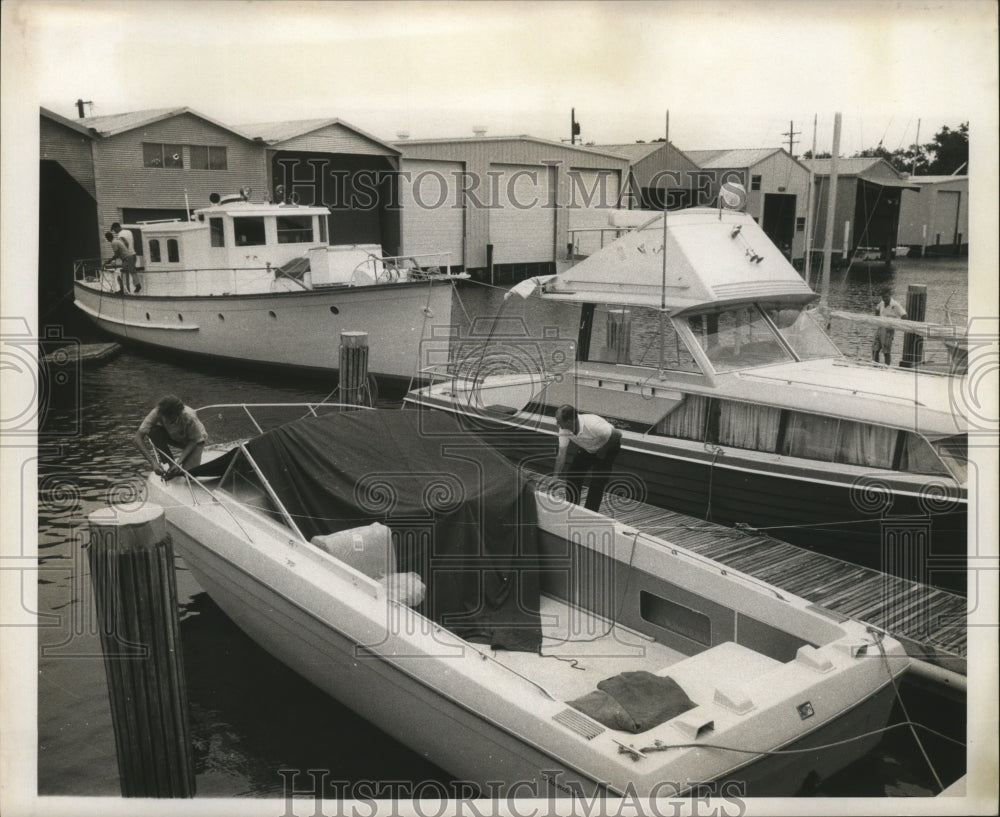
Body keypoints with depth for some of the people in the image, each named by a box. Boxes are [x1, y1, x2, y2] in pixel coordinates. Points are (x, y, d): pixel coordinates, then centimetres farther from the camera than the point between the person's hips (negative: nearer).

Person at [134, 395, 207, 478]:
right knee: (154, 431, -28)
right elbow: (138, 438, -33)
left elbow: (194, 440, -23)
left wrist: (179, 461, -35)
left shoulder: (189, 417, -38)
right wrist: (153, 462, -41)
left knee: (188, 472, -28)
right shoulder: (157, 413, -32)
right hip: (175, 437, 4)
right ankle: (170, 464, -10)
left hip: (195, 440, -4)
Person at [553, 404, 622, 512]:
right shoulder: (564, 430, -24)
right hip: (587, 448, 6)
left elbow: (617, 435, -28)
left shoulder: (593, 426, -42)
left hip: (608, 446, -6)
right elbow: (561, 455, -18)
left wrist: (603, 450, -18)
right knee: (572, 475, 4)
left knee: (597, 483, -13)